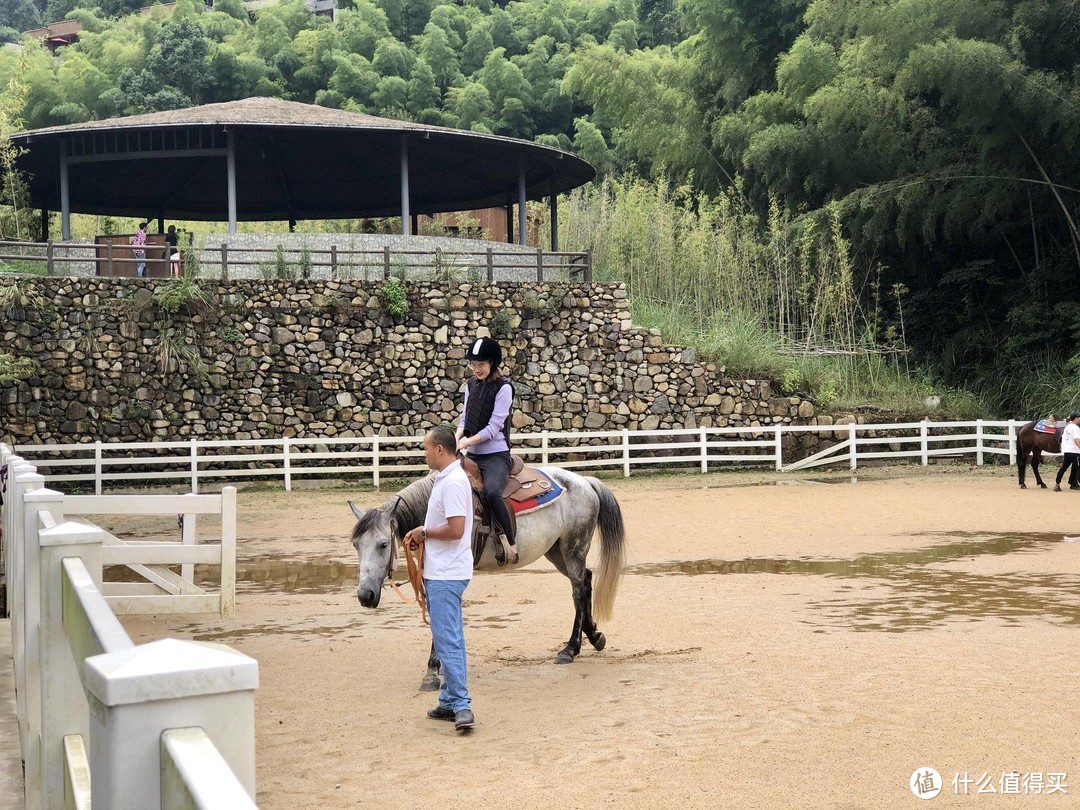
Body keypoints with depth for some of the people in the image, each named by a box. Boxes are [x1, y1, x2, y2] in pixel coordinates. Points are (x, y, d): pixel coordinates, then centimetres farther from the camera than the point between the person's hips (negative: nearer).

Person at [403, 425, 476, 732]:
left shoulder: (453, 482, -18)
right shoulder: (445, 479, 14)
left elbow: (455, 529, -25)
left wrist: (424, 532, -11)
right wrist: (421, 534, 9)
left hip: (446, 575, -11)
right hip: (439, 572, 11)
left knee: (448, 640, -12)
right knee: (446, 638, 15)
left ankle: (461, 704, -12)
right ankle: (450, 701, 22)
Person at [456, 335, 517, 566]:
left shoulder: (503, 388, -8)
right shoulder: (471, 385, 12)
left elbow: (494, 426, -13)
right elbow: (464, 418, 13)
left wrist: (467, 442, -19)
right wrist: (457, 439, -7)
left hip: (495, 454, -7)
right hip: (473, 455, 8)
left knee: (492, 492, -33)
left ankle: (511, 542, -20)